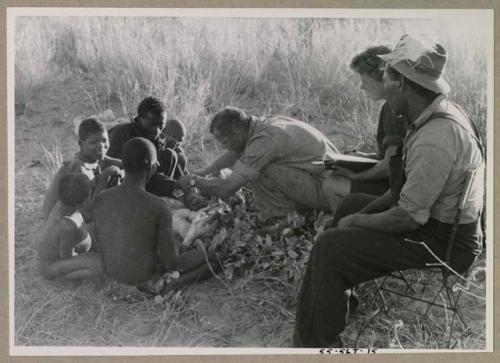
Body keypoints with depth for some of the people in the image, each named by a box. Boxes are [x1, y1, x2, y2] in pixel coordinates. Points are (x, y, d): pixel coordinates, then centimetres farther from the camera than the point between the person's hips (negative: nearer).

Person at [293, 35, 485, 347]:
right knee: (350, 205, 22)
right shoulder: (443, 114, 3)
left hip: (442, 244, -10)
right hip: (441, 220, 10)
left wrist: (358, 221, -10)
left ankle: (317, 342, 2)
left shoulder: (435, 139, -29)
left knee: (330, 248, -14)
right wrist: (366, 211, 7)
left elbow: (410, 216, -27)